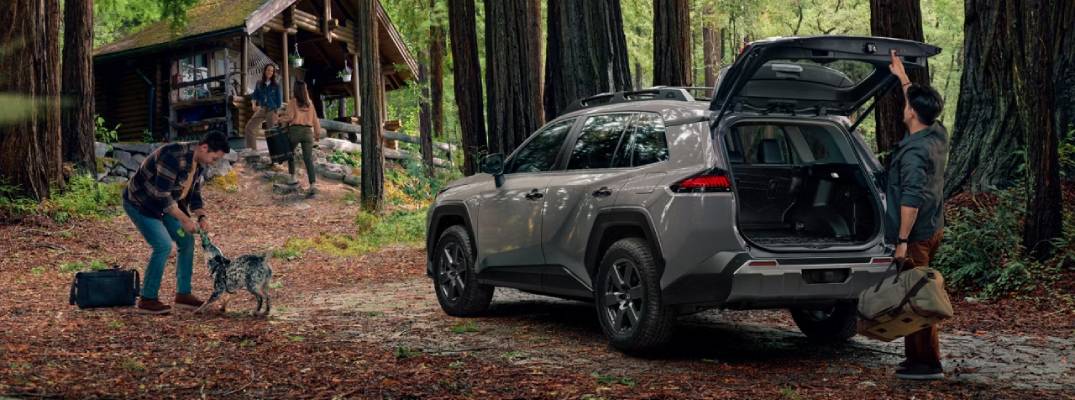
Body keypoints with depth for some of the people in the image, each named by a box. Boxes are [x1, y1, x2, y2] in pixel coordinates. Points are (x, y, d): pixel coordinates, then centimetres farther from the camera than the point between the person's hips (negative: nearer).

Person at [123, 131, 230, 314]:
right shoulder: (174, 157, -32)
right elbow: (161, 195, -31)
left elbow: (194, 192, 8)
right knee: (163, 246, -18)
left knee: (186, 241, 5)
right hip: (139, 203, -9)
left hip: (164, 203, 9)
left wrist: (201, 216, -9)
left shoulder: (199, 162, -2)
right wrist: (185, 219, -27)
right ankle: (147, 300, -7)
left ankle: (183, 294, 15)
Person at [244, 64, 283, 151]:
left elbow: (278, 100, 4)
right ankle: (252, 149, 1)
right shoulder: (259, 83, 8)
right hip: (261, 110, 3)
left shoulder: (276, 86, 2)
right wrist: (254, 104, -9)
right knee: (249, 128, -6)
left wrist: (277, 112, -1)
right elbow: (255, 95, 10)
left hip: (272, 110, -3)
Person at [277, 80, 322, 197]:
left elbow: (289, 116, -10)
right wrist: (317, 133, 19)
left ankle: (293, 177, 23)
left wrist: (281, 120, 8)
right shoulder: (309, 103, 11)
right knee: (308, 159, -5)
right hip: (308, 131, 3)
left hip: (295, 130, -3)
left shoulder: (293, 101, -2)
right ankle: (312, 186, -18)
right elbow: (315, 119, 12)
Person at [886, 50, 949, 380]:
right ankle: (916, 358, 23)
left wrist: (903, 240, -21)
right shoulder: (938, 135, 7)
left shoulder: (914, 152, -21)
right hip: (933, 229, 10)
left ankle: (928, 364, -2)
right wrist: (902, 77, 34)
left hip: (916, 235, -10)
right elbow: (921, 103, 26)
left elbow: (911, 199, -24)